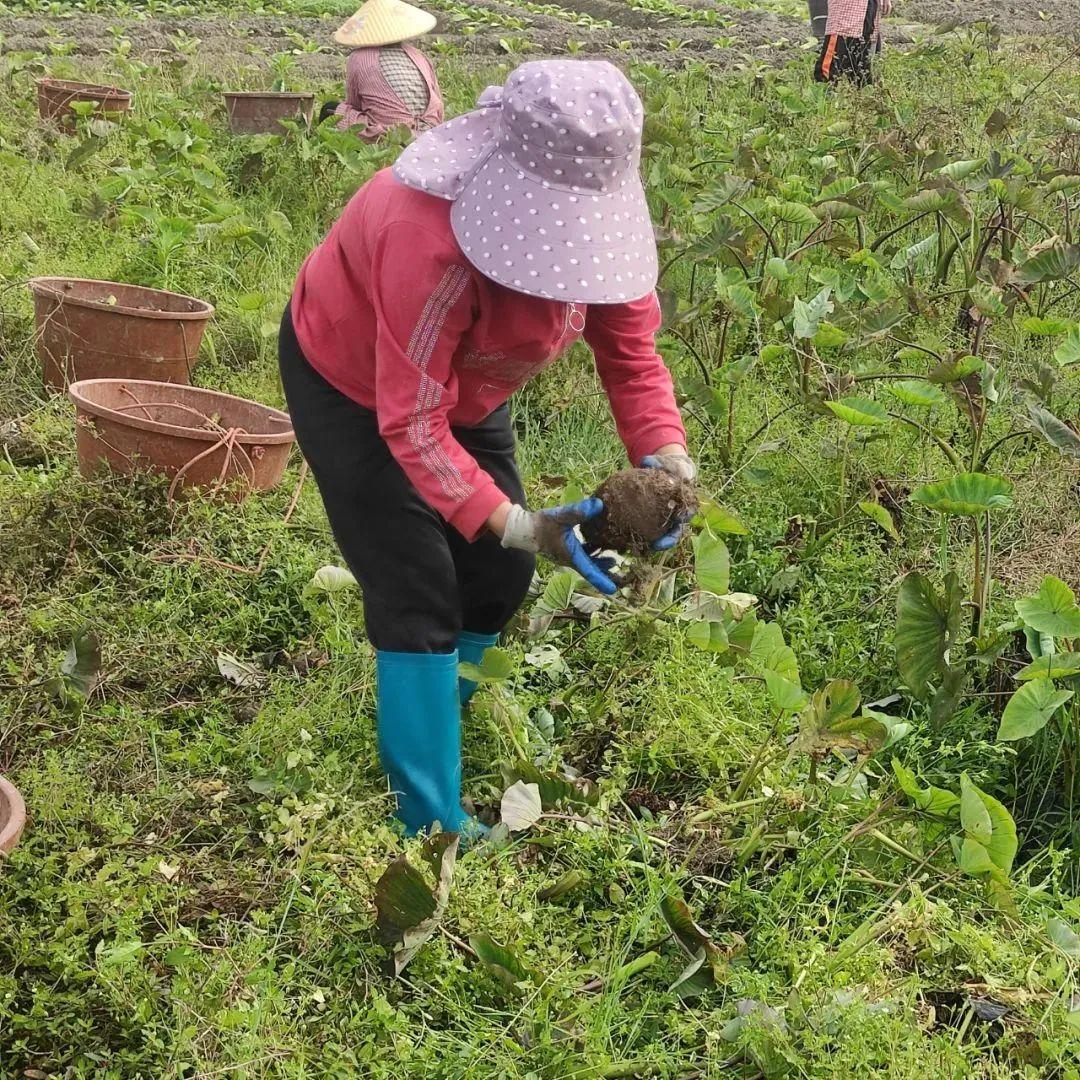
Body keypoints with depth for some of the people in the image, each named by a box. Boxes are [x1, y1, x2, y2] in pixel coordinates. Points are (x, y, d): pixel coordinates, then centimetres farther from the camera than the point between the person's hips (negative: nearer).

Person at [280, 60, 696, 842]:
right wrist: (519, 526, -43)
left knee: (498, 580, 8)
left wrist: (666, 458, -31)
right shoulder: (434, 241, -43)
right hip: (353, 385, -7)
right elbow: (411, 424, -38)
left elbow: (631, 351, -14)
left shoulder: (596, 217, -23)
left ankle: (420, 732, 32)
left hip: (467, 384, 7)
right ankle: (434, 826, -2)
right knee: (418, 597, -12)